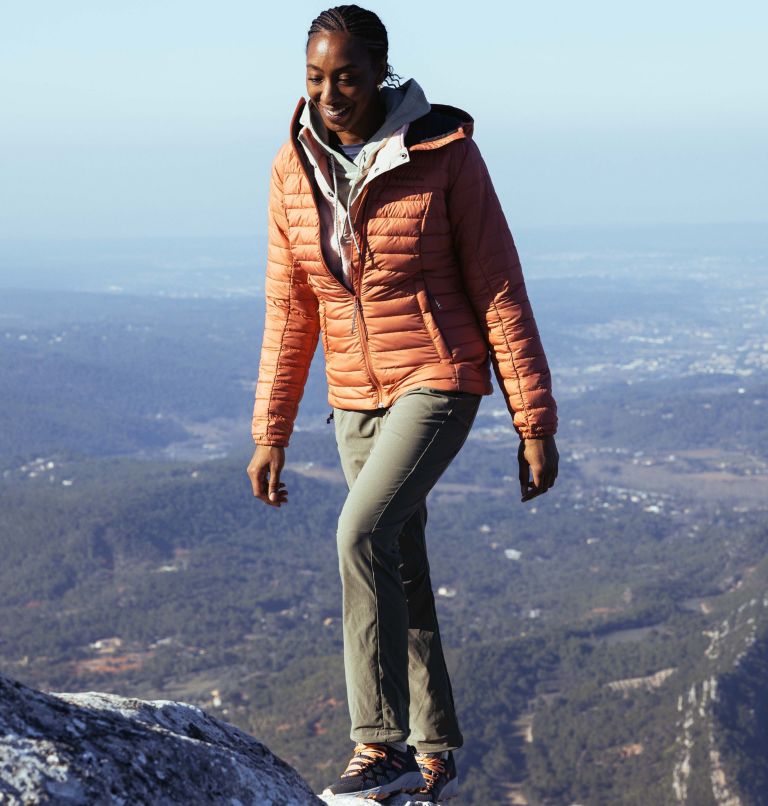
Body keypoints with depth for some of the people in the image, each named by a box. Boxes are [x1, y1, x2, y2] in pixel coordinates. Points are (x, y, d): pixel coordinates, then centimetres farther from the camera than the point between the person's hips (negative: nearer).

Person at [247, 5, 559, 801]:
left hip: (442, 381, -6)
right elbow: (288, 311, 6)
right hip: (357, 396, 6)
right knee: (399, 571, 12)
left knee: (362, 533, -24)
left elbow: (500, 291, -10)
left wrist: (535, 424, -10)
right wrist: (269, 434, 5)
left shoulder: (444, 153, -14)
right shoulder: (295, 168, 0)